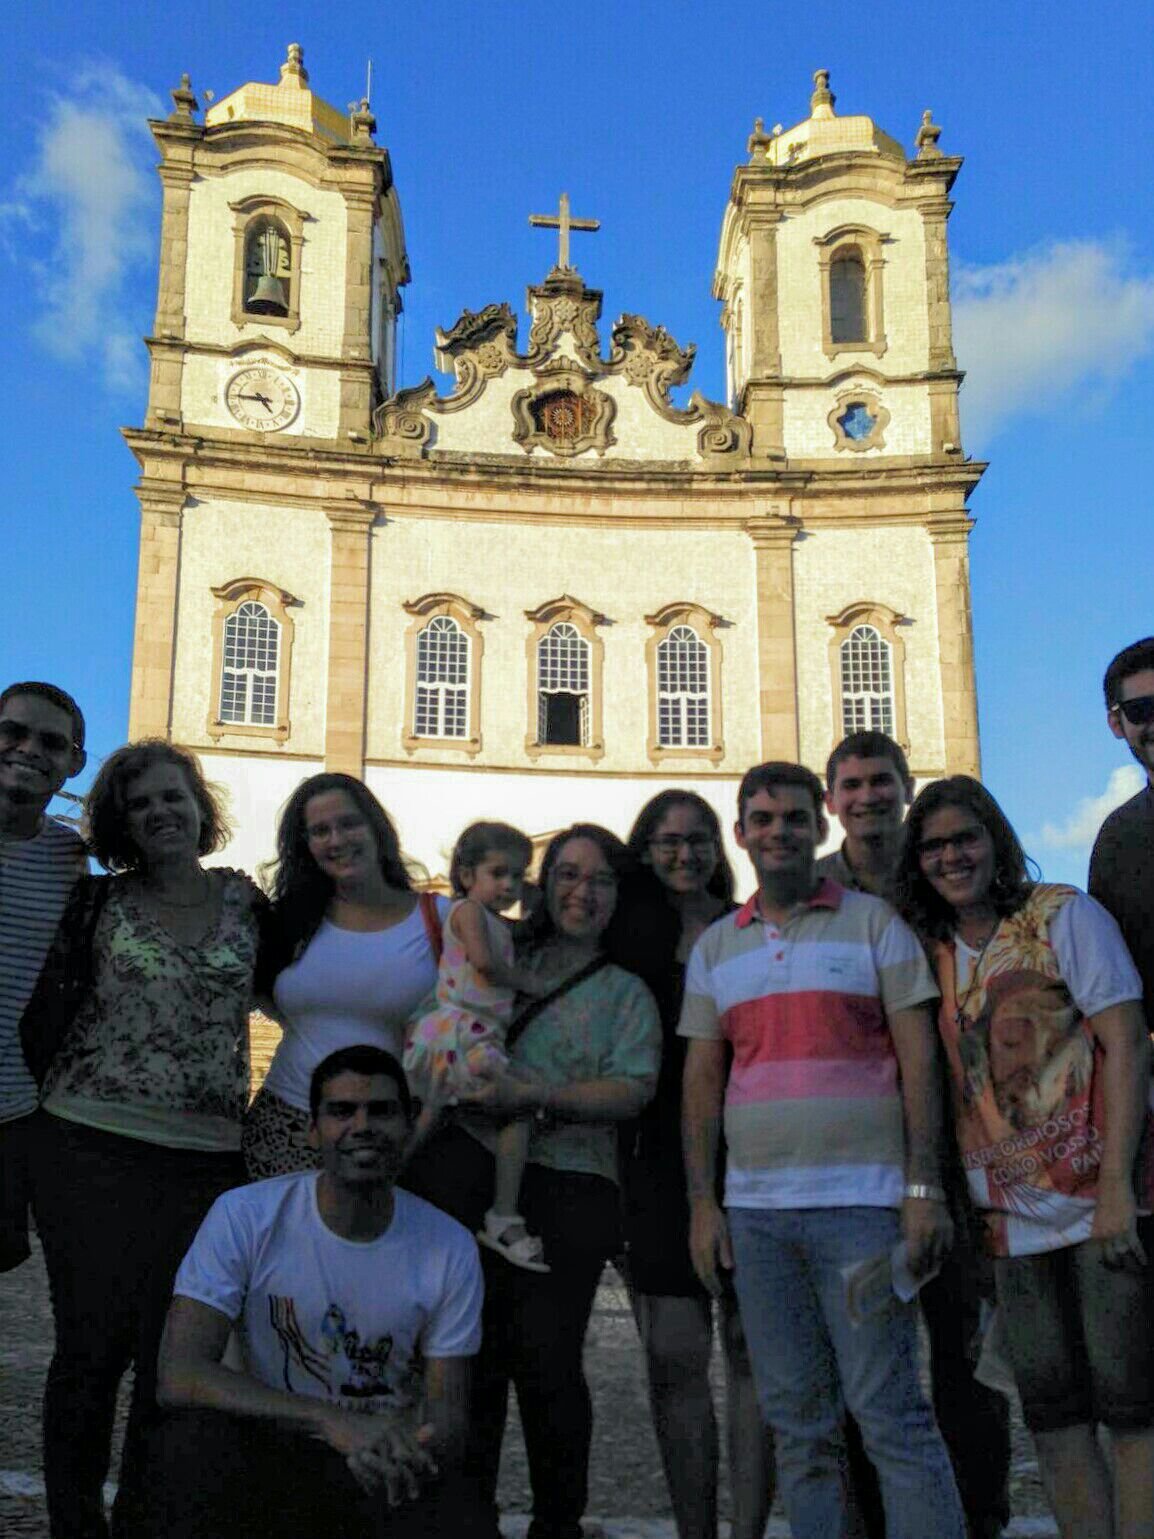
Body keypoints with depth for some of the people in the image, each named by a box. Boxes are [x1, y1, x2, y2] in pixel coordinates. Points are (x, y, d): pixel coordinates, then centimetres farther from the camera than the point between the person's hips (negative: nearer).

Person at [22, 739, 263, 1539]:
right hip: (91, 1151, -1)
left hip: (207, 1162, 1)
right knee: (93, 1344, 4)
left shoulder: (244, 901, 7)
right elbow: (47, 1015, 3)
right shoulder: (99, 902, 4)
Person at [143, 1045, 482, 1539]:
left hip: (386, 1471, 1)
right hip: (264, 1460, 0)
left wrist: (406, 1450, -30)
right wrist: (333, 1422, -32)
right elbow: (178, 1375, -22)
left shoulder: (451, 1249, -7)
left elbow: (447, 1420, -3)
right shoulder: (243, 1216, -13)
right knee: (194, 1441, -32)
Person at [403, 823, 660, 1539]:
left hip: (566, 1187, -1)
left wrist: (534, 1097, -13)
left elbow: (632, 1092, -1)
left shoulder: (627, 992, 14)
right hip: (467, 1170, 2)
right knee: (472, 1352, -1)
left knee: (546, 1359, -5)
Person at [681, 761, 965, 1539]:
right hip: (754, 1209, 4)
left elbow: (918, 1058, -1)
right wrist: (702, 1202, 5)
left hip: (862, 1202, -4)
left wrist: (926, 1187, -10)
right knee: (798, 1421, 9)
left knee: (890, 1411, -4)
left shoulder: (873, 922, 3)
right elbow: (702, 1077, 13)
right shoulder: (716, 946, 14)